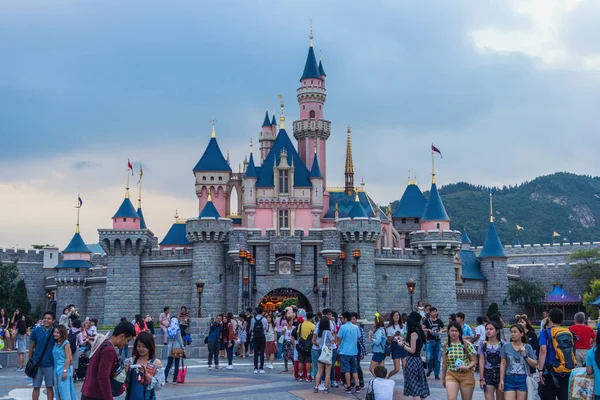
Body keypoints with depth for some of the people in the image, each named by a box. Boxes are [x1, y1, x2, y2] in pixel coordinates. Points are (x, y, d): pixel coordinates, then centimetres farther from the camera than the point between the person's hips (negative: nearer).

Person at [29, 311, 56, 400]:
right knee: (36, 387, 7)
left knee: (50, 387, 7)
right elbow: (31, 348, 5)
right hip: (37, 364, 0)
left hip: (50, 364, 0)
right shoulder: (36, 331, -3)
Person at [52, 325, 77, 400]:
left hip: (63, 369, -7)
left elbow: (68, 359, -13)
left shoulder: (66, 343, -10)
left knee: (65, 391, -7)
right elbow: (55, 358, 14)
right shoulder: (55, 344, 10)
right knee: (59, 391, 10)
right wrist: (56, 370, 8)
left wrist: (65, 371, -18)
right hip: (57, 370, 7)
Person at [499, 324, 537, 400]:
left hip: (523, 379, 0)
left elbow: (535, 364, 4)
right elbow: (503, 364, 4)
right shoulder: (506, 347, 4)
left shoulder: (527, 347, 4)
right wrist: (501, 380, 0)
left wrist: (525, 355, -9)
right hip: (509, 379, 0)